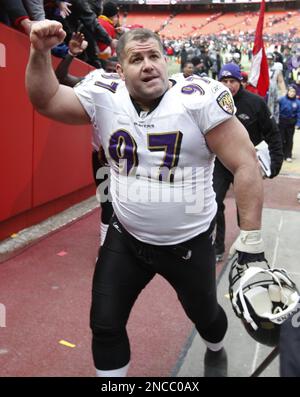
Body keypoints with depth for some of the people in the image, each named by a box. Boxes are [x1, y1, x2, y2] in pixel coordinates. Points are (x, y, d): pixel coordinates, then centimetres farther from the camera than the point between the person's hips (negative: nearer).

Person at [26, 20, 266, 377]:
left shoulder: (200, 99, -19)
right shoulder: (105, 98, -8)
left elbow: (245, 164, -18)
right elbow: (45, 100, -3)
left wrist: (250, 239, -18)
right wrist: (40, 52, -23)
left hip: (189, 243, -1)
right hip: (126, 239, 2)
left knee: (204, 314, 22)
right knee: (105, 325, 6)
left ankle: (215, 352, 59)